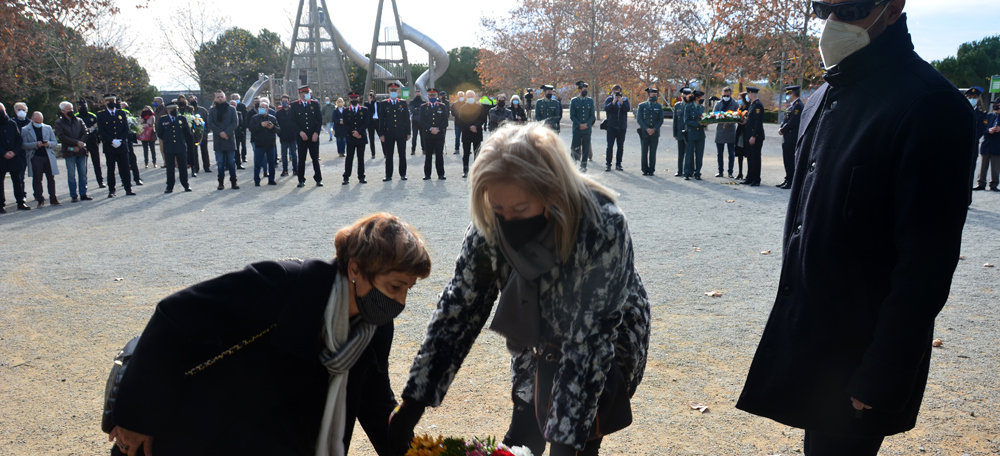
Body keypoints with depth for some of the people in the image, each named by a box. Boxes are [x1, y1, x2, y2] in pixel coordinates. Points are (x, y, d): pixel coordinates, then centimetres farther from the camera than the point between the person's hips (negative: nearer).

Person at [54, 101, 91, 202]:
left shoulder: (79, 121, 12)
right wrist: (77, 142, -14)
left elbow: (85, 134, 4)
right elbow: (62, 137, -8)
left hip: (81, 151, 3)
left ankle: (83, 194, 11)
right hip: (69, 152, -3)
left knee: (83, 174, 4)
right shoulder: (58, 123, 2)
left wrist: (78, 146, -9)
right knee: (71, 175, -1)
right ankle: (74, 196, 3)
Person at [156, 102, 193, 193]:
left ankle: (186, 185, 15)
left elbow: (188, 133, 11)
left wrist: (182, 140, 12)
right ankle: (170, 187, 8)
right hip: (168, 148, -1)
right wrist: (167, 140, 9)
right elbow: (159, 134, 8)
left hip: (181, 147, 1)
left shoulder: (182, 119, 7)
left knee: (183, 168, 5)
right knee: (170, 168, 2)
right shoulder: (162, 120, 4)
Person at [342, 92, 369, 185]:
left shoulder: (364, 110, 7)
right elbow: (345, 125, 0)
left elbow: (366, 124, -2)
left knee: (361, 158, 5)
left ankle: (361, 177, 11)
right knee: (349, 158, -1)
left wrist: (359, 132, -14)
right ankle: (346, 178, 0)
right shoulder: (346, 111, 7)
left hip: (361, 138, 0)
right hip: (350, 138, 0)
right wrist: (353, 133, -12)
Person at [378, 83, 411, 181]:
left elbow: (407, 118, 6)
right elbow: (381, 119, 4)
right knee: (388, 156, 3)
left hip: (401, 133, 0)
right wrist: (381, 134, -2)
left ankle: (402, 174, 14)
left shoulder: (403, 103, 6)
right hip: (389, 133, 0)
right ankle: (388, 175, 9)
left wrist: (408, 133, 2)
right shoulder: (384, 103, 5)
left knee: (402, 155, 5)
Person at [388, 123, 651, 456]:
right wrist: (412, 405, -18)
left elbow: (591, 338, -35)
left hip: (608, 349, -3)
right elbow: (457, 310, -16)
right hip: (539, 346, 4)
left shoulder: (602, 227, -35)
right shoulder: (489, 228, -22)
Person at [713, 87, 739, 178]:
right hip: (720, 130, 2)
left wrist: (729, 122, -24)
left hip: (731, 131, -2)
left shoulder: (735, 104, 2)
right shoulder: (718, 104, 9)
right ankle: (720, 171, 14)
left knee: (731, 153, 2)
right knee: (720, 153, 6)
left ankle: (730, 172, 7)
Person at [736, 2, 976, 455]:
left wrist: (879, 379, -19)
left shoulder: (930, 106, -18)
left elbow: (926, 261, -20)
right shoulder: (824, 99, 8)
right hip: (805, 333, 7)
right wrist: (791, 310, 15)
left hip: (859, 350, -7)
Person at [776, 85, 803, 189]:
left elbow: (793, 122, -20)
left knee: (791, 161, -6)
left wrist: (782, 130, -11)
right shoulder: (792, 105, 17)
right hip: (788, 139, 10)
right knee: (787, 160, 13)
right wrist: (781, 128, 4)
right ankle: (788, 180, 20)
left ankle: (791, 182, -2)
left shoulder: (798, 105, -14)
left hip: (792, 139, -10)